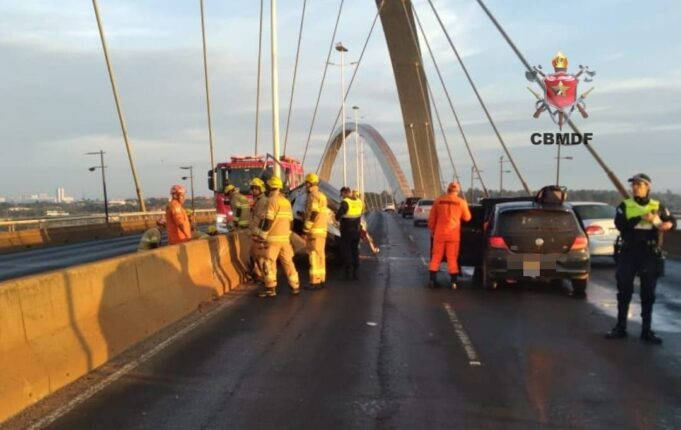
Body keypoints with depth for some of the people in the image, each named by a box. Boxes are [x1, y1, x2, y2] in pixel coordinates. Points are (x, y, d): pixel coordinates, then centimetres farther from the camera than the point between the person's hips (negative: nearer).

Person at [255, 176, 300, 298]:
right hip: (285, 237, 7)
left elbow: (268, 220, -17)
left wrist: (262, 235, -11)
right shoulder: (286, 201, 13)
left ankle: (270, 288, -2)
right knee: (288, 261, 12)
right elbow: (290, 220, 16)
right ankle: (295, 286, 14)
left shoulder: (272, 200, -11)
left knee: (270, 262, -2)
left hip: (273, 237, -7)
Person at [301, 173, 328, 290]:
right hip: (322, 230, 9)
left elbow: (312, 214, -20)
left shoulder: (313, 196, -13)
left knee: (314, 256, -8)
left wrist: (305, 230, -17)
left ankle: (315, 281, -9)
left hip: (314, 231, -9)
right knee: (320, 255, 12)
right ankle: (321, 280, 15)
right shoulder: (321, 195, 17)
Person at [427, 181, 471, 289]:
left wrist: (432, 230, 19)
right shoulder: (461, 202, -3)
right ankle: (453, 282, 5)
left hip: (440, 233, 1)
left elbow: (431, 218, 6)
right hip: (453, 234, -1)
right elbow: (467, 218, 9)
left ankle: (432, 280, 9)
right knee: (452, 258, 5)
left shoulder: (438, 200, 1)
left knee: (436, 257, 9)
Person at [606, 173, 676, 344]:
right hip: (628, 253, 0)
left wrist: (666, 225, -13)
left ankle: (646, 330, 15)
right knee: (624, 291, 4)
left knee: (648, 293, 6)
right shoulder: (625, 205, 2)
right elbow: (620, 224, -12)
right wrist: (642, 219, -22)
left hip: (650, 254, 1)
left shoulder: (658, 206, 5)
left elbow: (672, 221, 10)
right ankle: (620, 327, 14)